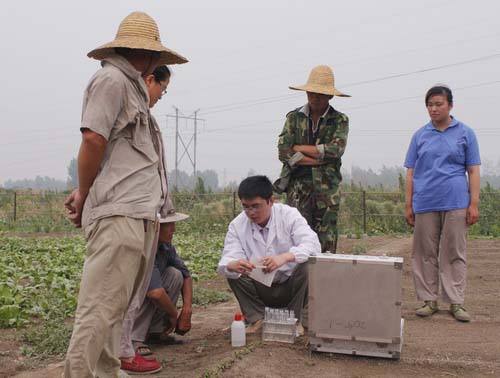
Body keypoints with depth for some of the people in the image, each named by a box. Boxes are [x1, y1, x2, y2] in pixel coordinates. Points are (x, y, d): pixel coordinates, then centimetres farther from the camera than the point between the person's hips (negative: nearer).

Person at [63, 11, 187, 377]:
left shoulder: (132, 86, 23)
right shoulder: (111, 78, -4)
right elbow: (93, 139, -13)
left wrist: (86, 194, 8)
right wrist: (84, 196, -2)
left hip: (140, 216, 9)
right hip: (119, 214, -9)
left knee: (114, 309, 13)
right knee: (100, 310, -9)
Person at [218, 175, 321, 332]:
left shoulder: (289, 215, -14)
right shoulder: (237, 225, -8)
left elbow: (313, 244, -28)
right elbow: (225, 263, -18)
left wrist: (284, 257, -47)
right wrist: (233, 265, -44)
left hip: (291, 286, -1)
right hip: (260, 289, 2)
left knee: (308, 266, -29)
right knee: (233, 272, -22)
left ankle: (297, 318, -9)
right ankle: (257, 318, -6)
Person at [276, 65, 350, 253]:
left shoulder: (340, 120, 6)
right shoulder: (294, 117, 8)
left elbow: (335, 149, -11)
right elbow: (283, 152, -5)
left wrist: (299, 148, -6)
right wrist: (320, 159, -9)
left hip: (327, 190, 0)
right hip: (298, 188, 0)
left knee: (326, 245, 2)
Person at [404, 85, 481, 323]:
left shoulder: (465, 133, 6)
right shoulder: (420, 135, 10)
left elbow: (473, 171, 5)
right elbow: (411, 172, 10)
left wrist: (474, 204, -3)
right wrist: (409, 205, 5)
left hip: (455, 203, -2)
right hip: (425, 203, 2)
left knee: (454, 253, 2)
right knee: (426, 254, 5)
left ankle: (456, 302, 9)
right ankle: (429, 300, 15)